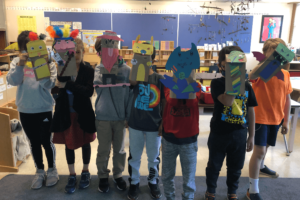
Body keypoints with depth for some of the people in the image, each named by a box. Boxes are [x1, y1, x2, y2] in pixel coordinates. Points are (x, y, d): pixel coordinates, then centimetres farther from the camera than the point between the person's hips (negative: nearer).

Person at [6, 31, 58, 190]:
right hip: (25, 111, 3)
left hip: (44, 109, -2)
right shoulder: (17, 62, 1)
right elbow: (13, 81, -14)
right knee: (34, 143, 15)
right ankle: (39, 171, 32)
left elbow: (49, 85, -16)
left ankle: (51, 170, 29)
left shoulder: (48, 62, -7)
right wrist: (20, 65, -28)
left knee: (46, 141, 7)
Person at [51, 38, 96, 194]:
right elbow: (55, 88, -12)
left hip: (83, 113, -1)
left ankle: (85, 172, 34)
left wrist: (67, 85, -27)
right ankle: (72, 175, 28)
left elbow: (89, 91, -22)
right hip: (66, 113, 2)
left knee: (85, 142, 13)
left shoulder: (88, 70, -7)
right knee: (69, 144, 12)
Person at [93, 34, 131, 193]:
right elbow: (98, 82, -20)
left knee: (119, 149, 14)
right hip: (103, 117, 1)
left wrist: (129, 115, -3)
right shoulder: (99, 68, 1)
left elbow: (130, 93, -2)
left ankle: (118, 175, 34)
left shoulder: (126, 69, -3)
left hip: (120, 117, 0)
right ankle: (103, 176, 31)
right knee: (103, 150, 12)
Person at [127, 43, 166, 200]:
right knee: (134, 156, 13)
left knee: (153, 157, 15)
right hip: (135, 124, 1)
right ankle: (134, 183, 33)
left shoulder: (160, 79, -4)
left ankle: (153, 183, 36)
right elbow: (133, 81, -23)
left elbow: (164, 103, -1)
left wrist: (163, 122, -3)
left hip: (154, 126, 0)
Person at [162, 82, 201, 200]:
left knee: (189, 178, 8)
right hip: (169, 137, 1)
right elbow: (171, 101, -18)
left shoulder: (195, 85, 2)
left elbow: (192, 102, -19)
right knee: (167, 175, 15)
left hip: (189, 139, 0)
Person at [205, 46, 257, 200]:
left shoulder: (246, 86, 1)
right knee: (214, 166, 14)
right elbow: (227, 102, -28)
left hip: (239, 135, 3)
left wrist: (251, 136, 6)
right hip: (219, 133, -3)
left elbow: (251, 111, 6)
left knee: (235, 167, 19)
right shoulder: (217, 83, -10)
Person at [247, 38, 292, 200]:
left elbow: (287, 99, 9)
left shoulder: (285, 74, 2)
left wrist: (286, 120, 11)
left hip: (276, 119, 6)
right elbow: (251, 76, -41)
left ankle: (261, 166, 54)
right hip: (260, 118, -6)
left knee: (266, 146, 25)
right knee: (259, 151, -8)